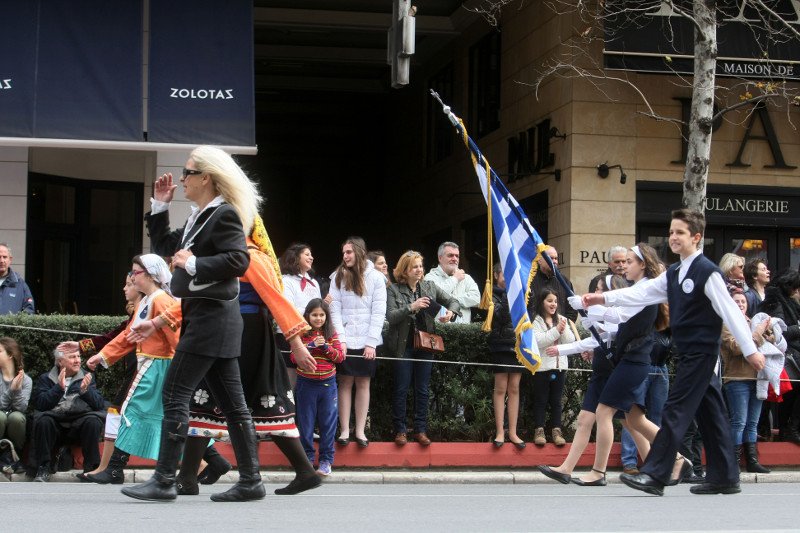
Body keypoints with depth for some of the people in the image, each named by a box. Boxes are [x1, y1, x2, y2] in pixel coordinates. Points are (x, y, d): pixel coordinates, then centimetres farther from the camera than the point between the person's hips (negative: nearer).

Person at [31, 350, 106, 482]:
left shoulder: (87, 377, 13)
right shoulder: (45, 379, 10)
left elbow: (100, 405, 1)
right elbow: (39, 403, -8)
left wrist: (85, 390, -16)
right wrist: (59, 388, -18)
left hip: (80, 424, 0)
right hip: (55, 422, 0)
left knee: (93, 421, -30)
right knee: (42, 420, -30)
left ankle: (91, 468, -20)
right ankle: (43, 469, -21)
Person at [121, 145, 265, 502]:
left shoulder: (225, 214, -11)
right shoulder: (199, 217, 18)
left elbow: (238, 261, -23)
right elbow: (164, 247, 27)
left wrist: (193, 264, -19)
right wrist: (159, 207, 20)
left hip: (212, 316, -10)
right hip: (202, 316, 10)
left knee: (175, 394, -9)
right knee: (231, 402, 9)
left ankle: (164, 480, -8)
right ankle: (250, 482, 11)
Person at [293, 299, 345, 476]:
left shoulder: (331, 334, 6)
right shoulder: (302, 334, 0)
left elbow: (340, 357, 2)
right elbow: (294, 356, -8)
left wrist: (326, 347, -13)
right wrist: (311, 345, -19)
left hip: (328, 383, 1)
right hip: (306, 383, -1)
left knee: (328, 422, 2)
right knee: (306, 422, 4)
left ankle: (326, 460, 8)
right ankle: (307, 457, 14)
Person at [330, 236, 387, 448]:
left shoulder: (376, 277, 2)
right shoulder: (338, 277, 4)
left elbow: (379, 312, -2)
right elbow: (335, 310, 0)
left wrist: (371, 343, -9)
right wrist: (341, 340, -10)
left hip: (367, 340, 0)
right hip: (345, 340, 0)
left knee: (363, 383, 3)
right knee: (345, 383, 0)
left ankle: (360, 430, 7)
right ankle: (344, 430, 3)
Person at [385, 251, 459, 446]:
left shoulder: (430, 287, 6)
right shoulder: (394, 290, -4)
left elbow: (454, 302, 8)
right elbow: (390, 316, -13)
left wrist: (450, 312, -14)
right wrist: (411, 307, -25)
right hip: (403, 346, -3)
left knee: (423, 389, 6)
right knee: (401, 389, 2)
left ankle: (420, 430, 12)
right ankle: (400, 430, 9)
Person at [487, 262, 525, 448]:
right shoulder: (493, 295, 1)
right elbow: (502, 316, -11)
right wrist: (509, 294, -14)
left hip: (518, 344, 4)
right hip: (501, 345, -4)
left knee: (514, 389, 4)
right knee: (501, 388, -4)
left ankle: (513, 432, 6)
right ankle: (500, 432, -2)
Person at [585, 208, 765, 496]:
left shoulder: (707, 272, -12)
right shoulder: (673, 274, 13)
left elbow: (730, 312, -14)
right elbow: (643, 292, 8)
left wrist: (750, 350, -16)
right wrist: (604, 298, -2)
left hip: (701, 351, -9)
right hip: (691, 353, 9)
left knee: (676, 411, -11)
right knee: (709, 414, 11)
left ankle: (654, 475, -13)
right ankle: (724, 477, 17)